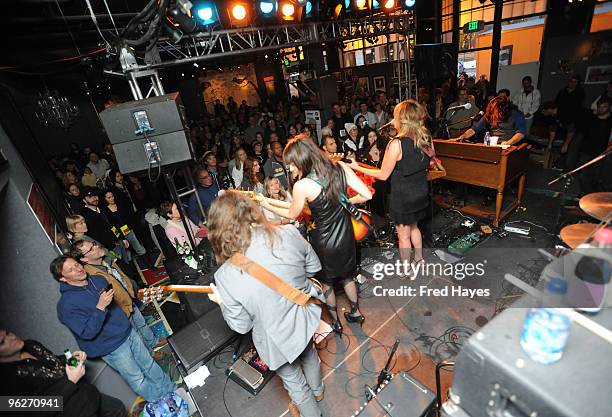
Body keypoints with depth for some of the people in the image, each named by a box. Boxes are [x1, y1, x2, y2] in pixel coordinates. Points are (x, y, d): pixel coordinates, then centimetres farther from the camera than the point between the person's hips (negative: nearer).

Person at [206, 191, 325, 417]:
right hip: (307, 317, 4)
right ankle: (317, 390, 68)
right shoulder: (288, 234, -25)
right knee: (309, 353, 38)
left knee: (293, 381, 29)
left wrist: (221, 301, 2)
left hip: (279, 340, -4)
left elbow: (242, 325, -14)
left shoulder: (226, 275, -29)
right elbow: (314, 267, -7)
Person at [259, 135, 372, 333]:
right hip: (346, 235, 5)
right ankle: (355, 312, 49)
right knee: (346, 275, 30)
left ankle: (335, 321, 44)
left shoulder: (302, 186, -25)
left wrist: (268, 207, 9)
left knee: (326, 282, 23)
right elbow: (366, 195, -11)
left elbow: (292, 215, -6)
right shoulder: (341, 168, -13)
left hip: (324, 242, -4)